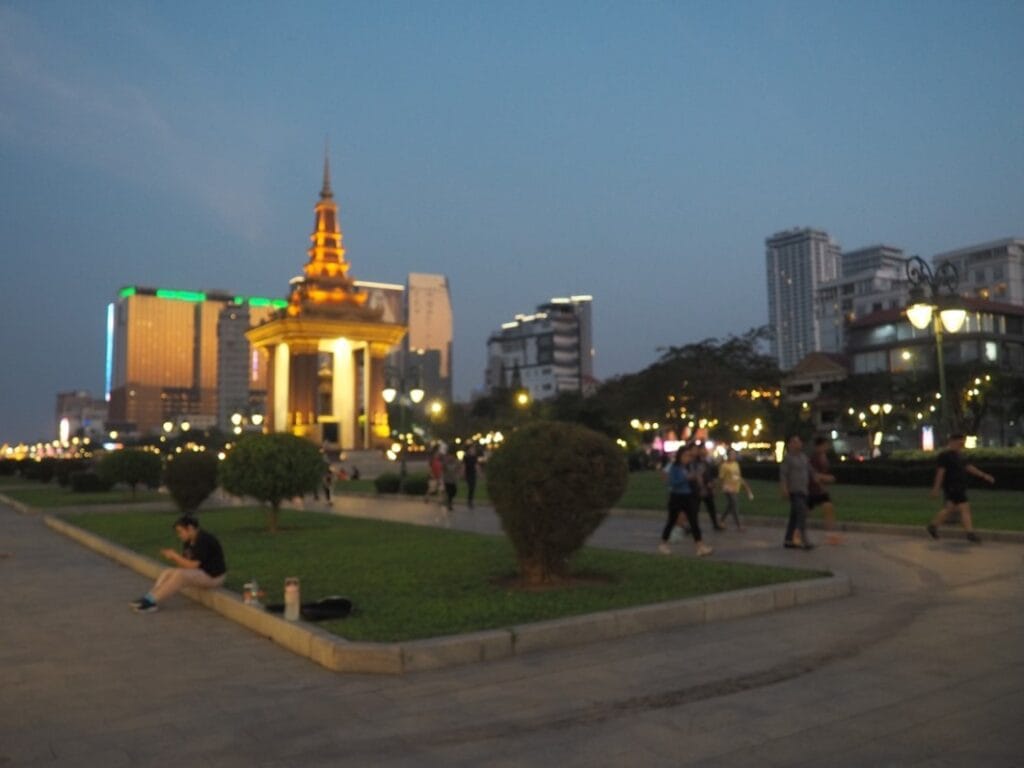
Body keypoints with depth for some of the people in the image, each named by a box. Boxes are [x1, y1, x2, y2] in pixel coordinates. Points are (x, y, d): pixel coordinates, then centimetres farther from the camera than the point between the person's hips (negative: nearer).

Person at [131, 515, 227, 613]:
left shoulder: (203, 540, -21)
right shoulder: (188, 542, 7)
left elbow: (192, 566, -22)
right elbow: (185, 563, 7)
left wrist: (174, 556, -13)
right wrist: (172, 557, -9)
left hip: (213, 577, -10)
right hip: (199, 572, 10)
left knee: (179, 575, -28)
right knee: (167, 573, -1)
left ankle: (151, 601, -24)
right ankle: (148, 598, -16)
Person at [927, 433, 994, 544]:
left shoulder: (958, 455, 15)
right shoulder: (945, 455, -13)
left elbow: (968, 467, 18)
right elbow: (940, 472, -16)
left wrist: (984, 475, 14)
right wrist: (936, 488, -18)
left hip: (959, 487, 10)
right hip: (952, 487, -10)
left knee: (949, 509, 13)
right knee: (965, 509, -10)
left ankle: (933, 526, 23)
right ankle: (970, 534, -5)